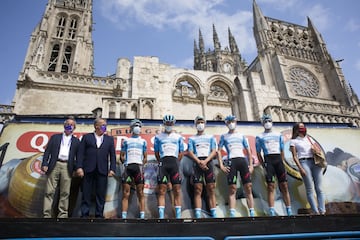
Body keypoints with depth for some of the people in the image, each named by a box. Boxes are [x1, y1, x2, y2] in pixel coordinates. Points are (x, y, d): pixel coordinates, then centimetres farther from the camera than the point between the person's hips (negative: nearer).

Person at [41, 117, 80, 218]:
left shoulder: (76, 141, 15)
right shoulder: (55, 137, 14)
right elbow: (47, 151, 7)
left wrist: (77, 169, 0)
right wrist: (44, 164, -4)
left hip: (67, 167, 0)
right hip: (54, 165, 0)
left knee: (65, 193, 1)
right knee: (49, 192, -1)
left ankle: (63, 215, 8)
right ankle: (47, 214, 3)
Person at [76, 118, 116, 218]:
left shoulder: (109, 139, 15)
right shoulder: (86, 137, 11)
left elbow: (112, 155, 9)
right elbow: (81, 153, 3)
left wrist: (112, 169, -1)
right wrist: (79, 167, -8)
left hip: (102, 170, 1)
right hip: (88, 169, -1)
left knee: (101, 194, 3)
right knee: (86, 194, 3)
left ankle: (99, 215, 12)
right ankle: (84, 215, 12)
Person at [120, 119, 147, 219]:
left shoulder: (143, 141, 16)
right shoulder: (126, 141, 15)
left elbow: (145, 157, 13)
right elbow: (122, 156, 12)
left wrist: (141, 165, 2)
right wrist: (126, 164, 1)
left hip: (139, 167, 0)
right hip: (128, 167, 0)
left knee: (140, 193, -1)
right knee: (126, 193, -3)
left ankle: (142, 216, -1)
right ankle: (124, 216, -2)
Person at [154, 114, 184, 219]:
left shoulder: (178, 137, 15)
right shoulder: (158, 136, 14)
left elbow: (181, 153, 14)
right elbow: (156, 152, 14)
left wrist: (175, 162, 7)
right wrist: (161, 163, 7)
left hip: (174, 163, 1)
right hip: (163, 162, 0)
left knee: (177, 190, -3)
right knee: (162, 190, -5)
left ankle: (178, 215, 1)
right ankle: (161, 216, -4)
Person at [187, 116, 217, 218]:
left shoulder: (210, 137, 18)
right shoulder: (192, 138, 17)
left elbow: (214, 152, 7)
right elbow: (190, 152, 6)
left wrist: (205, 161, -10)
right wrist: (199, 162, -11)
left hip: (208, 162, 1)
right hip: (197, 162, 0)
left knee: (211, 189, -4)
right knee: (197, 190, -6)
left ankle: (214, 214, -5)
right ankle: (198, 215, -8)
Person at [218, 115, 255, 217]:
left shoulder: (241, 136, 20)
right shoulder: (224, 136, 15)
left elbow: (248, 151, 17)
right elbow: (219, 151, 8)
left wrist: (251, 165, 5)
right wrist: (221, 165, -4)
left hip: (243, 160, 2)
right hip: (231, 161, -2)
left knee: (248, 187, -5)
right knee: (232, 189, -7)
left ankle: (252, 213, -2)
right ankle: (232, 214, -9)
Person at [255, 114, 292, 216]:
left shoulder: (278, 135, 17)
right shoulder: (259, 137, 10)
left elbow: (282, 150, 17)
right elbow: (258, 153, 6)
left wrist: (282, 163, 9)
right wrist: (263, 165, -1)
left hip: (278, 159, 3)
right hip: (268, 159, -2)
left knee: (284, 185, 0)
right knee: (271, 186, -7)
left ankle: (289, 211, 5)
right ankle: (272, 212, -5)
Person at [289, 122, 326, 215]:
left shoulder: (309, 138, 21)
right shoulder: (293, 141, 8)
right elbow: (294, 156, 0)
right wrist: (300, 168, -10)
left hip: (315, 162, 4)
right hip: (304, 162, -4)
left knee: (319, 188, -1)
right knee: (310, 190, -5)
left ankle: (322, 211, 0)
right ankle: (316, 212, -3)